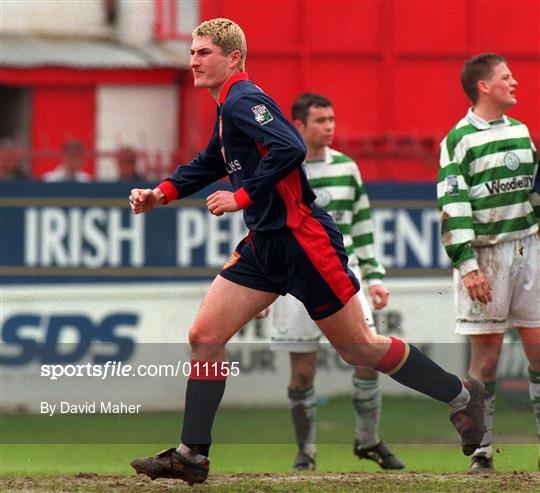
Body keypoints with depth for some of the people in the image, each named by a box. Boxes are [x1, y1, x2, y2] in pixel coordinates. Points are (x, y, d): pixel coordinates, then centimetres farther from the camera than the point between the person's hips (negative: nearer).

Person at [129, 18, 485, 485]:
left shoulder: (243, 101, -16)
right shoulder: (228, 108, 14)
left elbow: (290, 149, -31)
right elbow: (209, 164, 30)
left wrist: (241, 197, -24)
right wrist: (160, 194, 17)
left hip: (302, 240, -9)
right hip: (265, 245, 10)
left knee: (359, 348, 0)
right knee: (204, 336, 1)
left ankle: (460, 394, 16)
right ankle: (192, 455, 4)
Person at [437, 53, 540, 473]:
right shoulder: (459, 141, -7)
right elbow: (453, 207, -11)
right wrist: (467, 265, -17)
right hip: (486, 254, -5)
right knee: (487, 352, -3)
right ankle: (481, 450, 2)